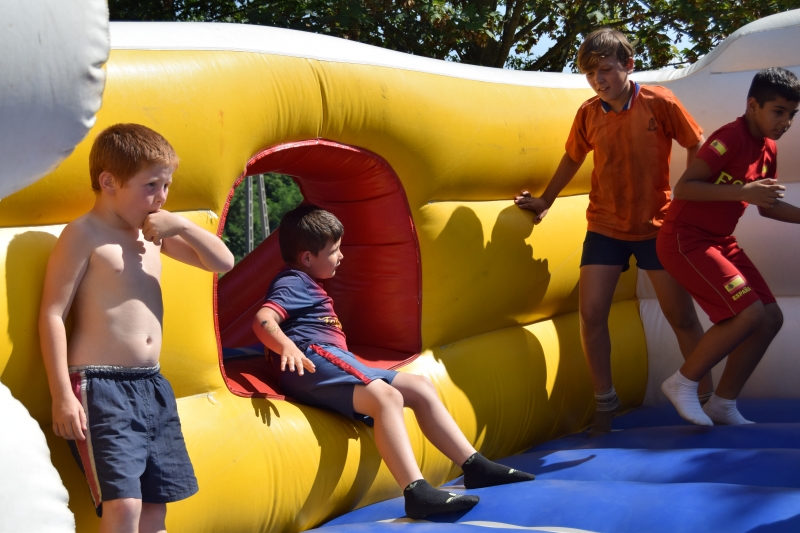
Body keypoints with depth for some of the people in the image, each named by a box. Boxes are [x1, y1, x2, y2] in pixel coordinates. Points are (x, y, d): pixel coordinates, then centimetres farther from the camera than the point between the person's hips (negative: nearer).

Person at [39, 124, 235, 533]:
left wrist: (183, 227, 0)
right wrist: (62, 396, -16)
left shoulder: (154, 232, 13)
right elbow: (52, 315, -11)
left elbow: (223, 263, 18)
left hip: (152, 386, 8)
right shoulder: (84, 234, -7)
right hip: (101, 387, -8)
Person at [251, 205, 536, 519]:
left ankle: (475, 466, 3)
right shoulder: (293, 283, -3)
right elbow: (262, 320, -20)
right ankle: (416, 492, -50)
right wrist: (287, 347, -40)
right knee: (387, 397, -33)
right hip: (315, 361, -11)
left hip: (335, 364, 11)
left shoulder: (306, 286, 29)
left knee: (419, 387, 8)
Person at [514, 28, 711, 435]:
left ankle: (705, 397, 20)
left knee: (681, 315, 2)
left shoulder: (660, 103, -13)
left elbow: (696, 146, -3)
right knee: (591, 313, -6)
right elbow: (573, 157, 13)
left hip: (657, 226, -2)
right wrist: (546, 200, 18)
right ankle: (605, 402, 10)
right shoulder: (588, 114, -4)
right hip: (605, 227, 2)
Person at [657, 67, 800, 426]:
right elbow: (683, 188, -25)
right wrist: (743, 191, -30)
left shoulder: (768, 149, 9)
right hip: (685, 239, -9)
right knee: (749, 313, -19)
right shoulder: (731, 137, -18)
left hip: (719, 242, 9)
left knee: (771, 318, 4)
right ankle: (682, 384, -1)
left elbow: (767, 207, 22)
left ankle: (723, 404, 15)